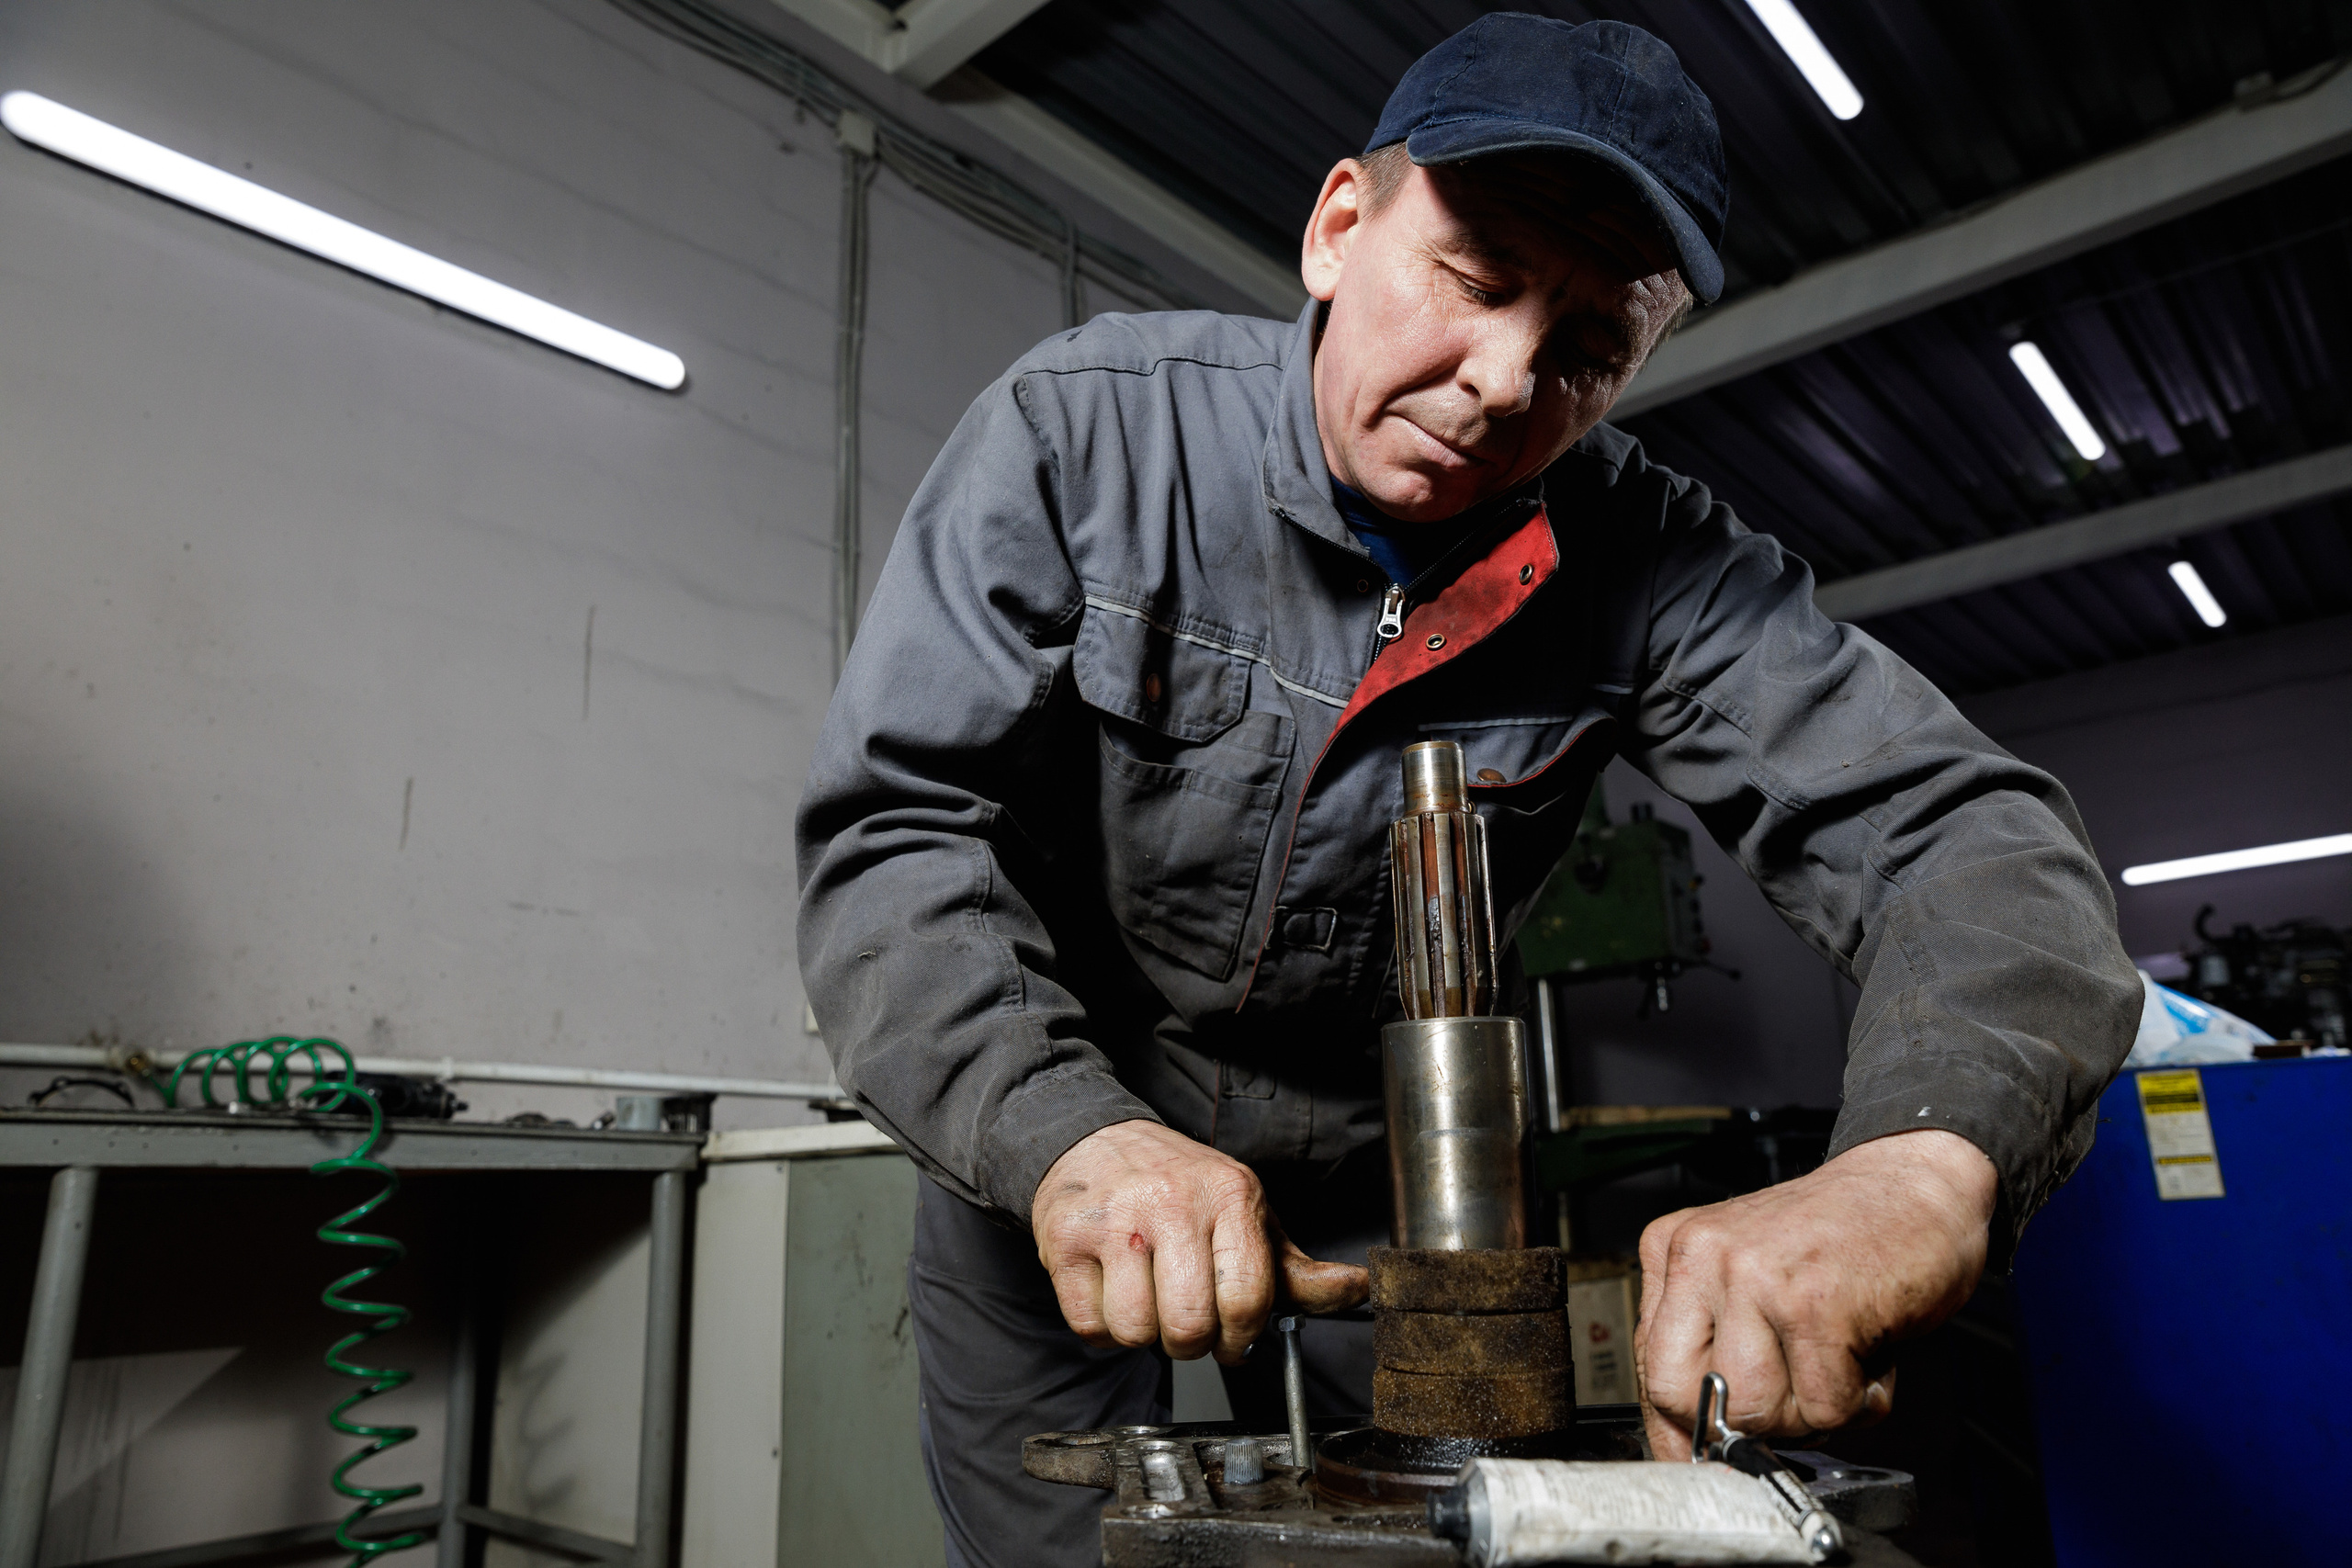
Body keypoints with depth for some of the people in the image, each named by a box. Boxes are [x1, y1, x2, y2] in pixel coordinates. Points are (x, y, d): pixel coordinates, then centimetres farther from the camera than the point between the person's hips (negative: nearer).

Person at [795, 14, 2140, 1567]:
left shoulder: (1653, 563, -16)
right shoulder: (1083, 430, -19)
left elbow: (1967, 832, -21)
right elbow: (895, 834, -22)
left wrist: (1924, 1161, -44)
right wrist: (1066, 1132, -40)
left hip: (1380, 1204, 2)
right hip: (1041, 1179, 0)